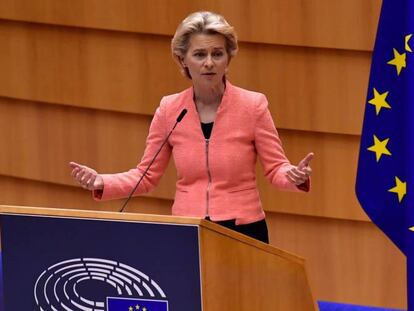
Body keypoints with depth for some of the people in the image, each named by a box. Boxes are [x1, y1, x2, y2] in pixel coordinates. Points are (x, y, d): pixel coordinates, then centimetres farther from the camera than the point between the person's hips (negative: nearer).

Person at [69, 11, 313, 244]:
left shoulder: (252, 105, -5)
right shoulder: (169, 109, 1)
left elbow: (276, 169, -2)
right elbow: (147, 176, 6)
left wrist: (294, 177, -25)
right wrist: (101, 183, -10)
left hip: (243, 231, -2)